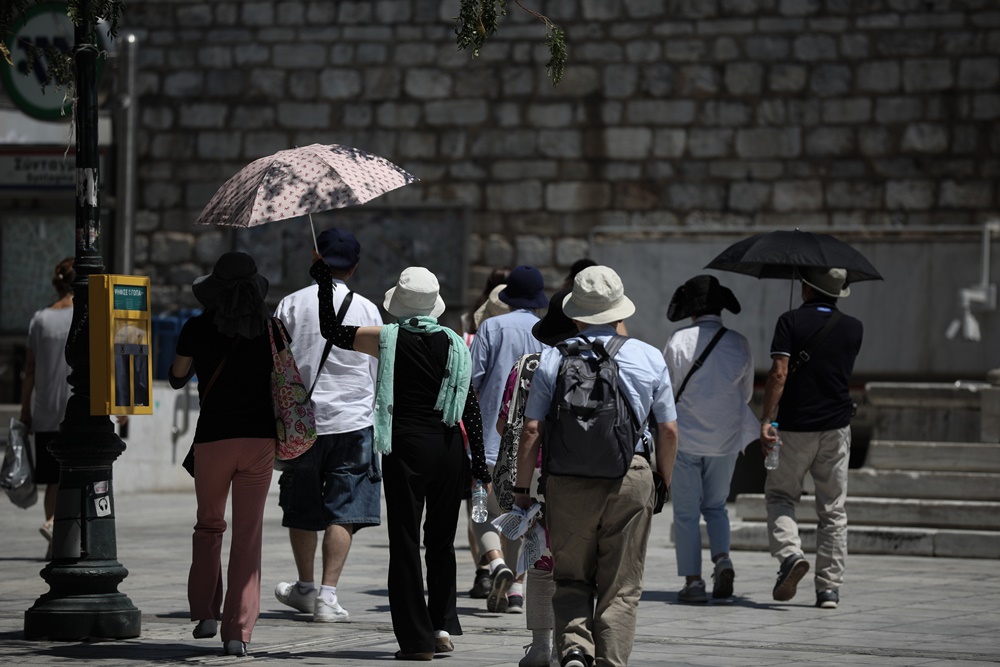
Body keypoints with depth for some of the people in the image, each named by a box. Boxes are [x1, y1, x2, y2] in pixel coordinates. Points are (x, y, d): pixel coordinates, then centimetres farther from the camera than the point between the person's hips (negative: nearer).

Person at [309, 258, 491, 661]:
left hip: (406, 447, -3)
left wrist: (324, 285, 17)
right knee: (441, 541, 18)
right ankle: (443, 625, 13)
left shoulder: (388, 339, -3)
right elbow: (471, 407, 4)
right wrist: (480, 463, 9)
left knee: (405, 542, 2)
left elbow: (332, 331, 7)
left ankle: (417, 639, 0)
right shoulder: (454, 344, 4)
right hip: (449, 447, 3)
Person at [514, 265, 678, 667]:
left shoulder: (553, 359, 0)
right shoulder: (649, 358, 4)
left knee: (571, 578, 11)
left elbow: (531, 430, -2)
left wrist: (522, 487, 6)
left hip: (568, 482, 0)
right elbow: (668, 430, 5)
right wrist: (665, 483, 18)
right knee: (621, 586, 6)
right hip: (631, 479, 0)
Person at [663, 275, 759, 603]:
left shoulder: (678, 342, -12)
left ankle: (693, 580, 1)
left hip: (685, 437, -3)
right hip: (725, 440, 3)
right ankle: (722, 558, -3)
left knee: (686, 513, 5)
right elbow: (746, 394, 8)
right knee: (715, 505, 20)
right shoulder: (739, 344, -3)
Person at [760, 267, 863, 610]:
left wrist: (767, 420, -17)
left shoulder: (791, 322, -7)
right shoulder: (853, 329, 4)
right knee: (833, 510, 8)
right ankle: (830, 587, 5)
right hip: (836, 427, 3)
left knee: (779, 496, 13)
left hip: (795, 427, -3)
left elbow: (779, 373, -16)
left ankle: (790, 554, -13)